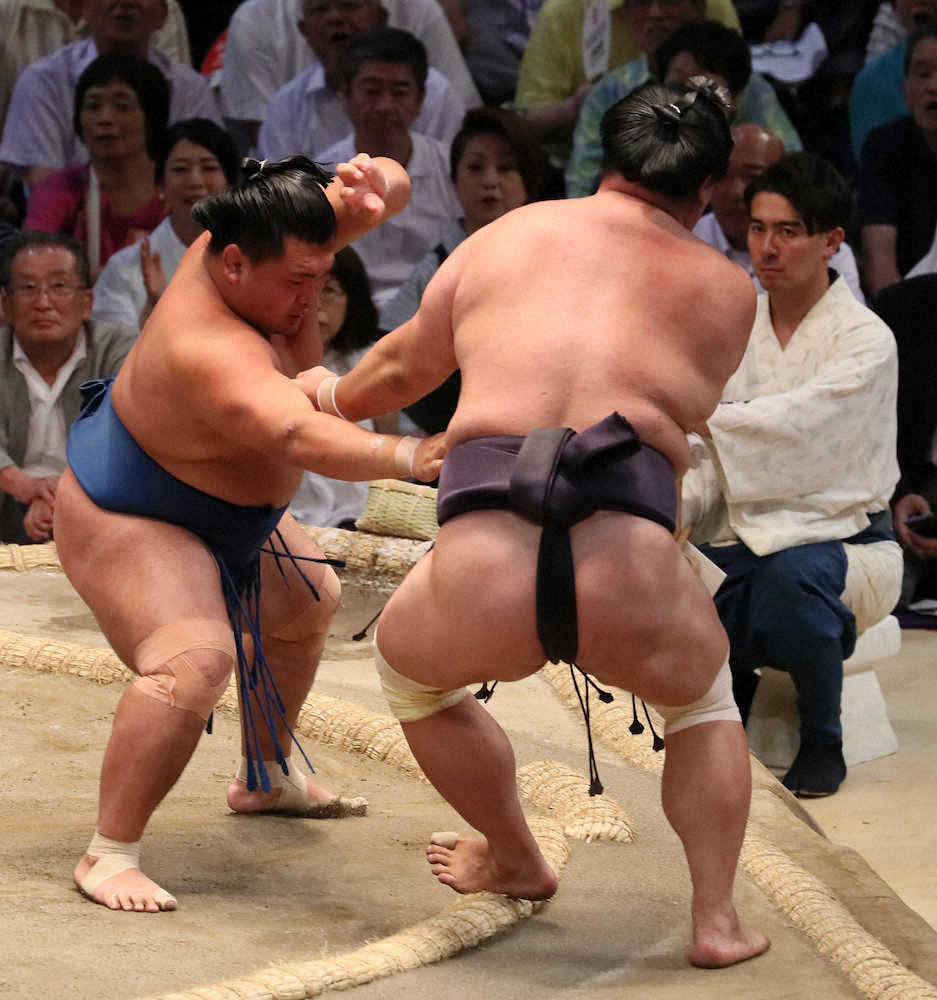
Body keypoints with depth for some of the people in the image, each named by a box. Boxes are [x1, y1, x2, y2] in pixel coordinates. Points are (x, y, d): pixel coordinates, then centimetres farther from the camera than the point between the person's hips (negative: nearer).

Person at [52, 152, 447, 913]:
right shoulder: (209, 350, -42)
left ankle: (267, 777, 49)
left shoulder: (273, 238, -17)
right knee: (192, 659, -32)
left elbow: (389, 185, -10)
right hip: (125, 520, -10)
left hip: (225, 508, 10)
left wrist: (371, 189, -35)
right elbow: (300, 435, -57)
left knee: (305, 603, 28)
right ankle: (109, 854, -27)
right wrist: (408, 456, -69)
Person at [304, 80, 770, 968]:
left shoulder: (506, 235, 21)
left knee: (408, 666, 36)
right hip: (634, 589, 0)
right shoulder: (726, 291, 19)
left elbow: (401, 369, 36)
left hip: (482, 579, 0)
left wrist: (334, 394, 59)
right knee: (702, 693, 35)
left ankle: (516, 861, 49)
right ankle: (717, 919, 25)